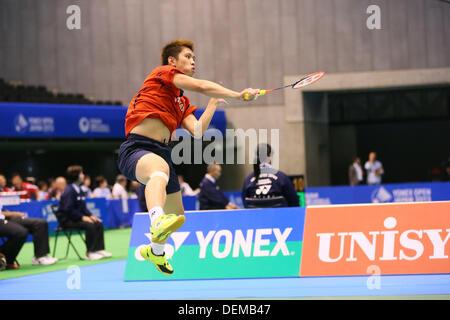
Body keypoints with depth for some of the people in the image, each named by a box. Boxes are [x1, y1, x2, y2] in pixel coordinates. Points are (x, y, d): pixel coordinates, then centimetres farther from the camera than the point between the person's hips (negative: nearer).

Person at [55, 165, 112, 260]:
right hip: (67, 220, -9)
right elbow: (68, 209, -23)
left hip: (77, 217, 9)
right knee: (90, 225, -28)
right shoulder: (69, 191, -16)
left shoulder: (79, 190, 13)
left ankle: (99, 249, -4)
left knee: (98, 223, -5)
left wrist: (90, 216, 2)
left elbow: (83, 207, 18)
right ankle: (90, 253, -20)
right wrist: (82, 217, -23)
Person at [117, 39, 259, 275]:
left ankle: (155, 251, 51)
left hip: (162, 153, 9)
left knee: (176, 215, 20)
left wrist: (213, 103, 18)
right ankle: (157, 222, -72)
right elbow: (201, 86, -12)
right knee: (160, 169, -43)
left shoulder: (183, 102, 25)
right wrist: (237, 95, -14)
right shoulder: (162, 73, 2)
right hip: (136, 149, -9)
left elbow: (197, 131, 7)